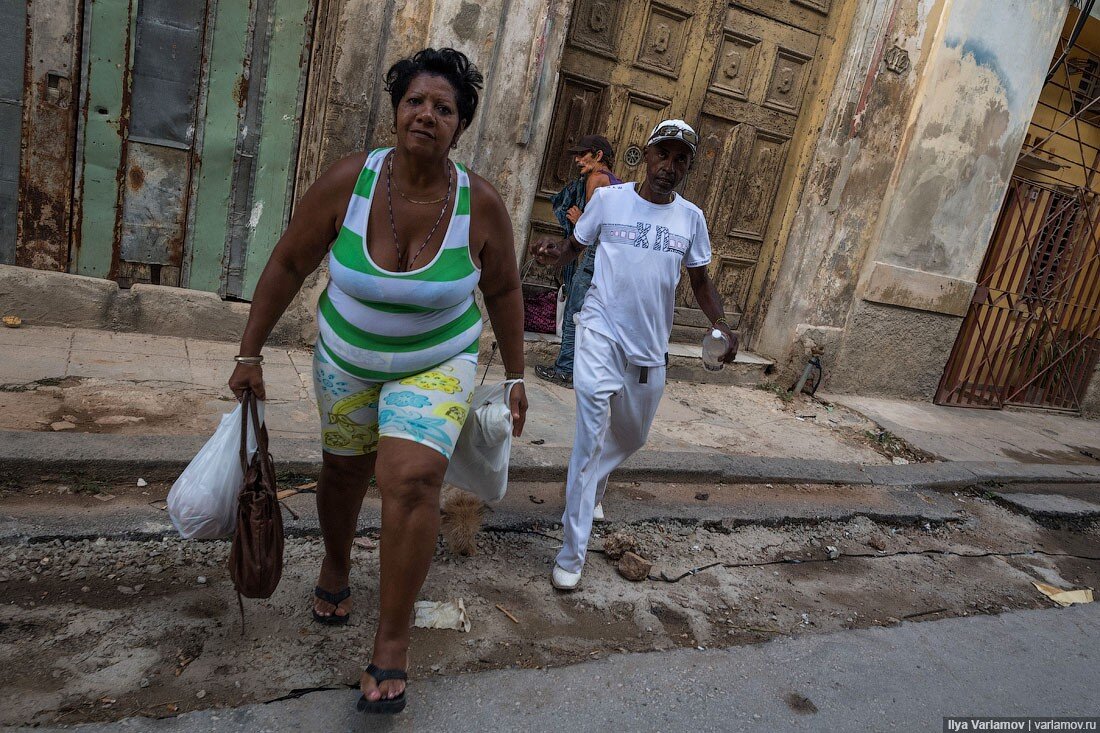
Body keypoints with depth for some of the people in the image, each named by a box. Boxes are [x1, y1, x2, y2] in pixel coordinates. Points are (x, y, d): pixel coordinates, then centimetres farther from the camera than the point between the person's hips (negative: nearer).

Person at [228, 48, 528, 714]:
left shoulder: (482, 204, -17)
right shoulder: (349, 181, -17)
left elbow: (504, 290, -3)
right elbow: (289, 264, -6)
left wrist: (516, 376, 1)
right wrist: (251, 353, -3)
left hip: (439, 364, -2)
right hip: (347, 359, 2)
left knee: (411, 478, -20)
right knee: (345, 468, 19)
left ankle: (393, 644, -3)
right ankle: (337, 567, 51)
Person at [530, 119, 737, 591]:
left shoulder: (691, 217, 4)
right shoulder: (608, 198, -2)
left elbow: (700, 281, 10)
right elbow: (575, 243, 6)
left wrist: (721, 325, -7)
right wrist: (554, 253, -18)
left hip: (650, 342, 4)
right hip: (601, 327, -4)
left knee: (631, 437, 17)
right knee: (595, 407, -27)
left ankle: (589, 489, 51)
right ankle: (572, 552, -21)